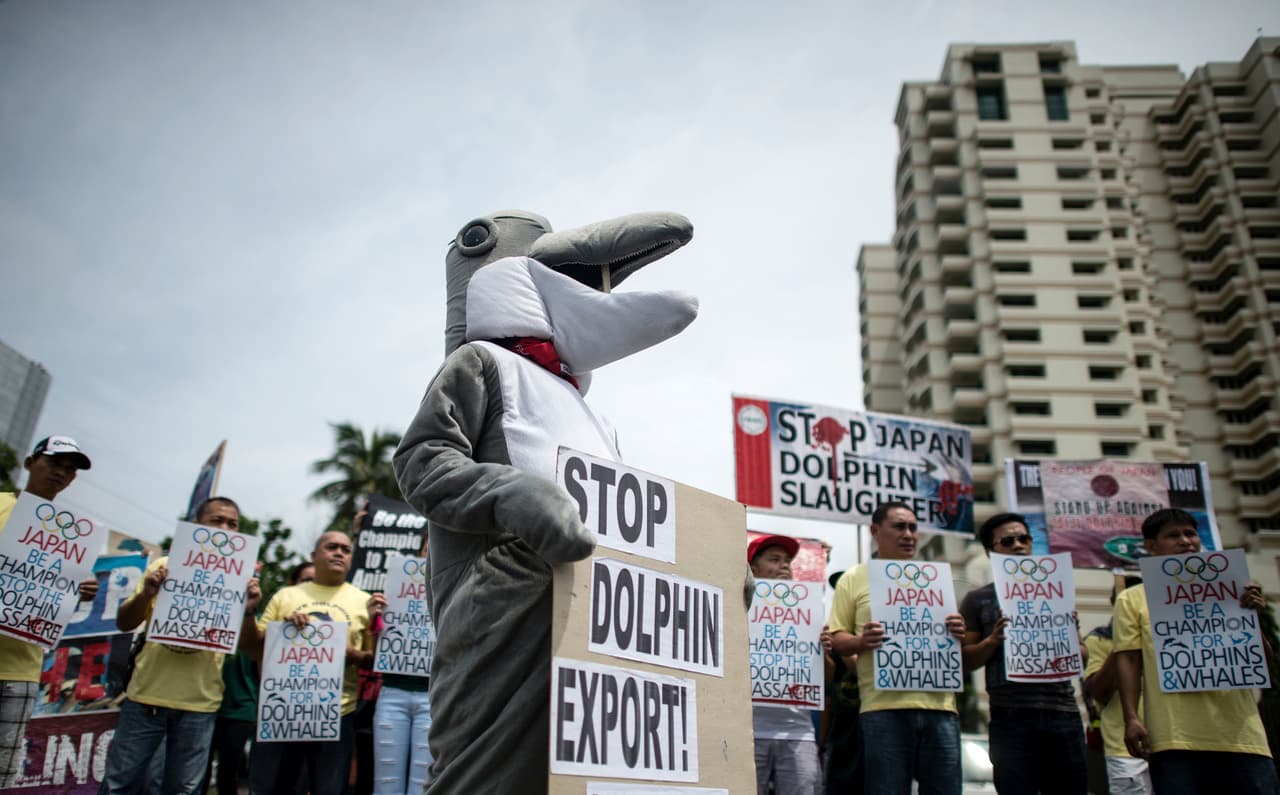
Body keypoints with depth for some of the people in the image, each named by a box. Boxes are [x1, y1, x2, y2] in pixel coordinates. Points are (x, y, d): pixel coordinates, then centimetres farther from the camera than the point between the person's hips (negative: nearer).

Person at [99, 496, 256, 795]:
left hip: (199, 703, 0)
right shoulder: (164, 566, 3)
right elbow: (124, 624, 4)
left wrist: (249, 609, -22)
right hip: (147, 693, 1)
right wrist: (146, 594, -16)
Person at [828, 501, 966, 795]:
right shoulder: (855, 578, 9)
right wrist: (861, 641, -16)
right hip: (884, 706, -3)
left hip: (939, 703, 3)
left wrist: (959, 634, -1)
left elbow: (955, 638, 23)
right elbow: (836, 640, 5)